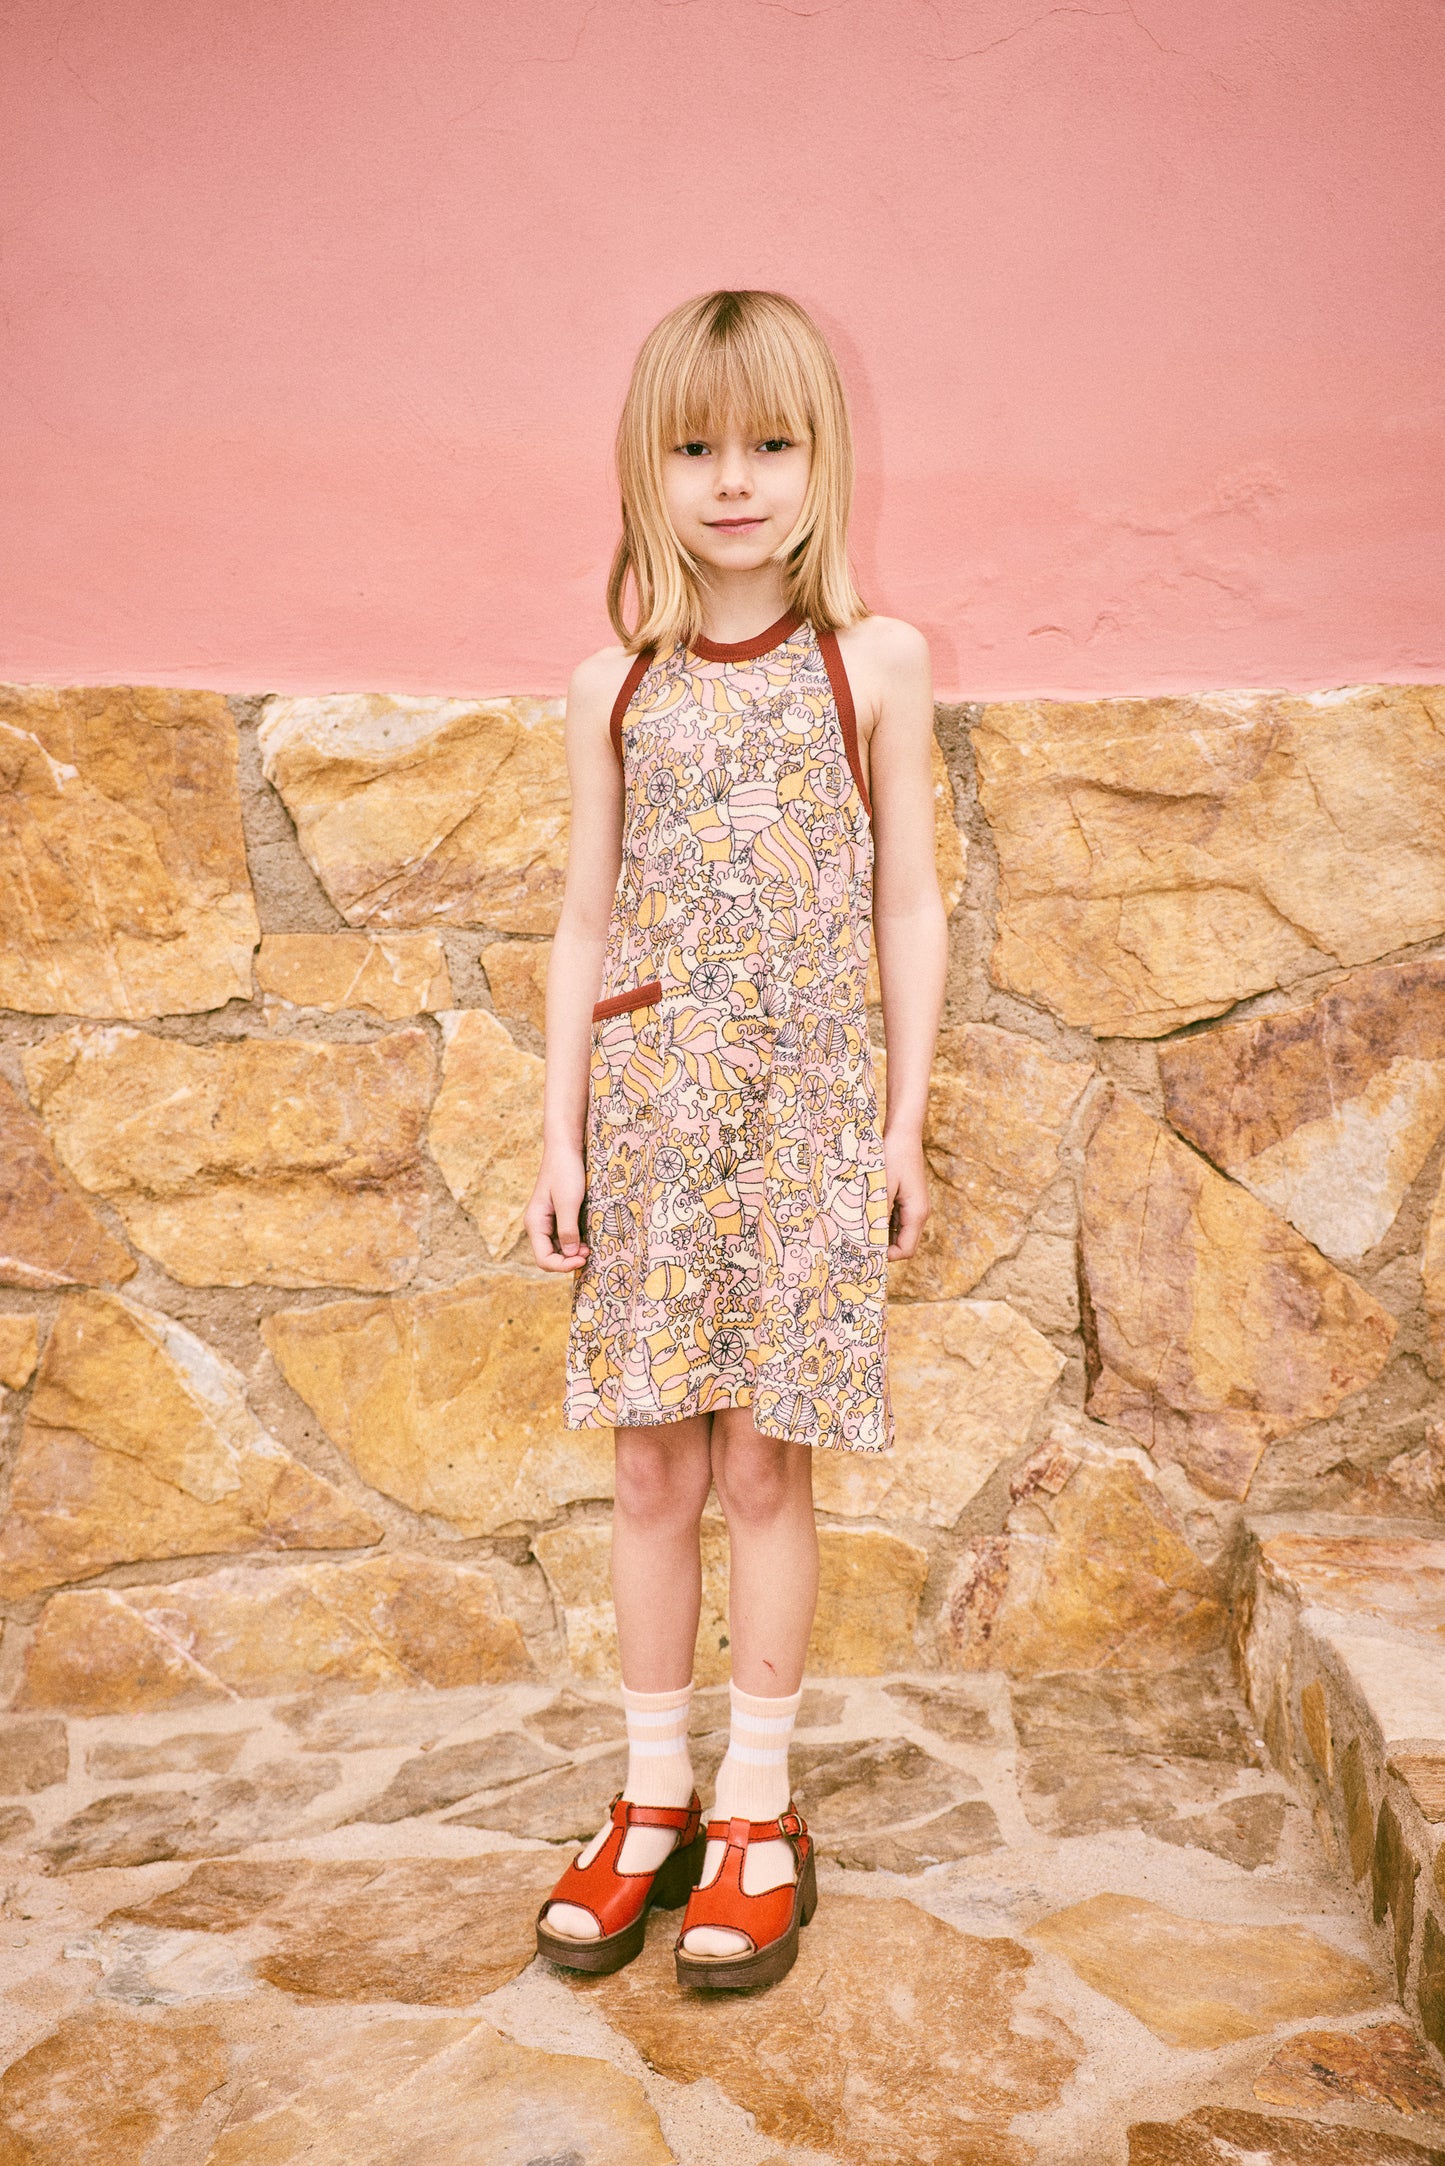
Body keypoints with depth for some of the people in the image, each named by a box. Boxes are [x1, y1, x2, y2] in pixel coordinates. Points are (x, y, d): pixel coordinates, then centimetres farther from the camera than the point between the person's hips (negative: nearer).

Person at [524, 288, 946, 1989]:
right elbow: (587, 923, 7)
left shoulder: (873, 665, 1)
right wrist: (561, 1132, 3)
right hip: (649, 1107, 2)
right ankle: (654, 1801, 24)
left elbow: (906, 907, 3)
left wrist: (904, 1125, 1)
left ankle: (758, 1816, 20)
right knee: (652, 1466, 7)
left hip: (804, 1109, -2)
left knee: (764, 1462, 3)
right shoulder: (614, 687, 6)